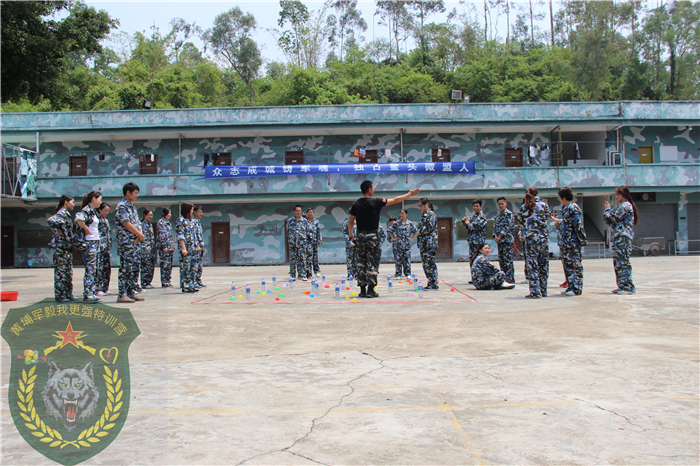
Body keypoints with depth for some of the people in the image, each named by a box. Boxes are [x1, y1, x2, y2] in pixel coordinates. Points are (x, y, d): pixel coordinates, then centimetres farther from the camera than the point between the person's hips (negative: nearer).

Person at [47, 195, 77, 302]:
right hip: (60, 246, -10)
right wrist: (58, 232, -20)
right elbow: (51, 220, -31)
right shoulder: (62, 214, -12)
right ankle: (60, 295, 0)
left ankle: (68, 293, 18)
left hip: (67, 246, 10)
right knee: (61, 270, -4)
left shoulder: (66, 214, 16)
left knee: (68, 270, 12)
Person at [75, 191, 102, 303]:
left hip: (96, 242, 9)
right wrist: (87, 230, -20)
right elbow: (79, 218, -32)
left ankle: (93, 293, 15)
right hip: (89, 243, -9)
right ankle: (87, 295, -3)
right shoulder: (86, 210, -13)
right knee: (90, 269, -7)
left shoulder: (94, 211, 15)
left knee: (96, 269, 10)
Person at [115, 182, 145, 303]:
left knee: (135, 268, 9)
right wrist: (140, 235, -8)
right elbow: (127, 224, -16)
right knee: (126, 267, -9)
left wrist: (139, 235, -4)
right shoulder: (121, 206, -9)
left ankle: (132, 292, 16)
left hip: (135, 242, 9)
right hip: (126, 242, -9)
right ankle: (122, 295, -7)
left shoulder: (132, 207, 19)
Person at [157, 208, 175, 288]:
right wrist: (164, 246, -19)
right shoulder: (161, 222, -7)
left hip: (170, 247, 9)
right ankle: (164, 282, -6)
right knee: (165, 264, -9)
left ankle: (168, 281, 13)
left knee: (169, 264, 8)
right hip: (164, 246, -9)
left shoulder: (168, 222, 19)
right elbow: (161, 234, -14)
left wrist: (173, 246, 19)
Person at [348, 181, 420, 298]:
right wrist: (409, 194, 13)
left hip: (360, 235, 4)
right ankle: (371, 290, -3)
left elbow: (351, 221, 8)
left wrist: (350, 233, 26)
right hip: (373, 235, -4)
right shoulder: (376, 202, -6)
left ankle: (362, 290, 9)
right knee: (372, 262, 0)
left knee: (361, 263, 9)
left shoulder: (356, 204, 2)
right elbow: (395, 200, 2)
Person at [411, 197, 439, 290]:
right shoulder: (424, 215, 21)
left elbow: (429, 227, -18)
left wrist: (419, 232, -10)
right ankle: (431, 283, 14)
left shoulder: (431, 214, -6)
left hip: (430, 243, -9)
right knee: (425, 263, 8)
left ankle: (434, 284, -6)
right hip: (423, 243, 9)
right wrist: (417, 233, 9)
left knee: (430, 263, -10)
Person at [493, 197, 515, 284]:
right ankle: (504, 276, 13)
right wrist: (495, 236, -4)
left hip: (507, 239, -7)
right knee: (501, 258, 7)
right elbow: (495, 227, 14)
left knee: (507, 258, -8)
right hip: (499, 240, 7)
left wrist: (500, 236, -15)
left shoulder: (508, 213, -4)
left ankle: (510, 278, -5)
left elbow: (508, 226, -12)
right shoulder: (498, 215, 17)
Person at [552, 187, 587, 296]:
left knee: (575, 264, -4)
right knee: (567, 264, 12)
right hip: (566, 243, 10)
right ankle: (571, 286, 19)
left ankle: (577, 289, -1)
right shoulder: (566, 208, 14)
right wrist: (557, 221, 20)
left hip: (573, 242, -9)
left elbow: (578, 225, -17)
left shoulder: (573, 208, -13)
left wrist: (582, 240, -18)